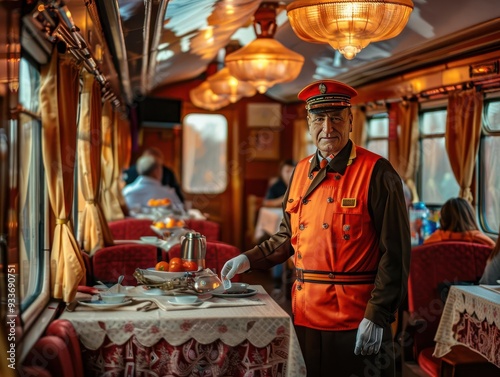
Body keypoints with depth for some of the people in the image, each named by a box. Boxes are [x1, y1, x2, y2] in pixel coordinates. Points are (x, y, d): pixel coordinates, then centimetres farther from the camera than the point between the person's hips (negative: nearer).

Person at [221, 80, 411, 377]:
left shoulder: (376, 172, -10)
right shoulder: (302, 171, 9)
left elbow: (395, 254, -13)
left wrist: (377, 317, -16)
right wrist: (249, 260, 8)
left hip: (358, 321, -6)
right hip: (306, 317, 6)